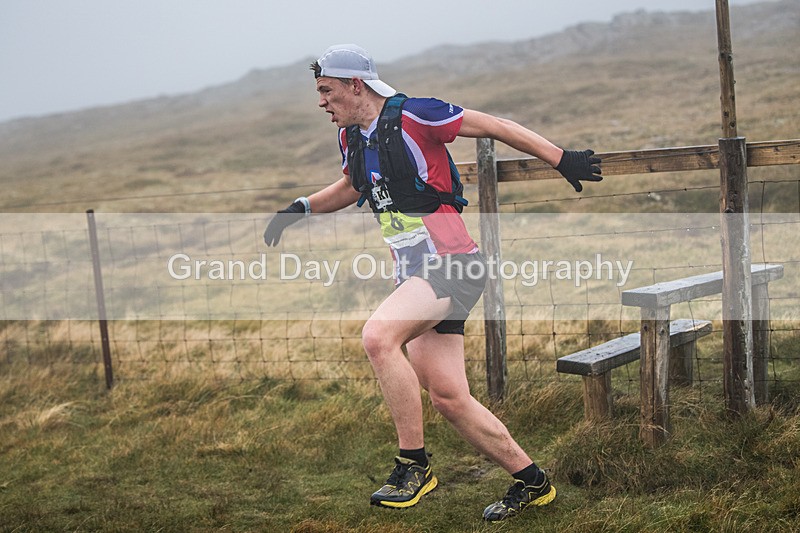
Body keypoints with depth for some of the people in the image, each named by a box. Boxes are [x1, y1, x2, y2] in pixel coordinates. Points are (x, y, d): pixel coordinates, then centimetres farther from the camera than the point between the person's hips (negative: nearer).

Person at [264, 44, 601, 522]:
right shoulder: (350, 136, 12)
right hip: (414, 274, 8)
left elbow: (494, 126, -7)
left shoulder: (413, 116, -12)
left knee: (378, 336, -29)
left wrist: (563, 160, -7)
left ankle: (414, 464, -15)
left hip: (453, 265, -8)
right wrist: (301, 208, 21)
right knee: (448, 398, 5)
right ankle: (532, 482, 22)